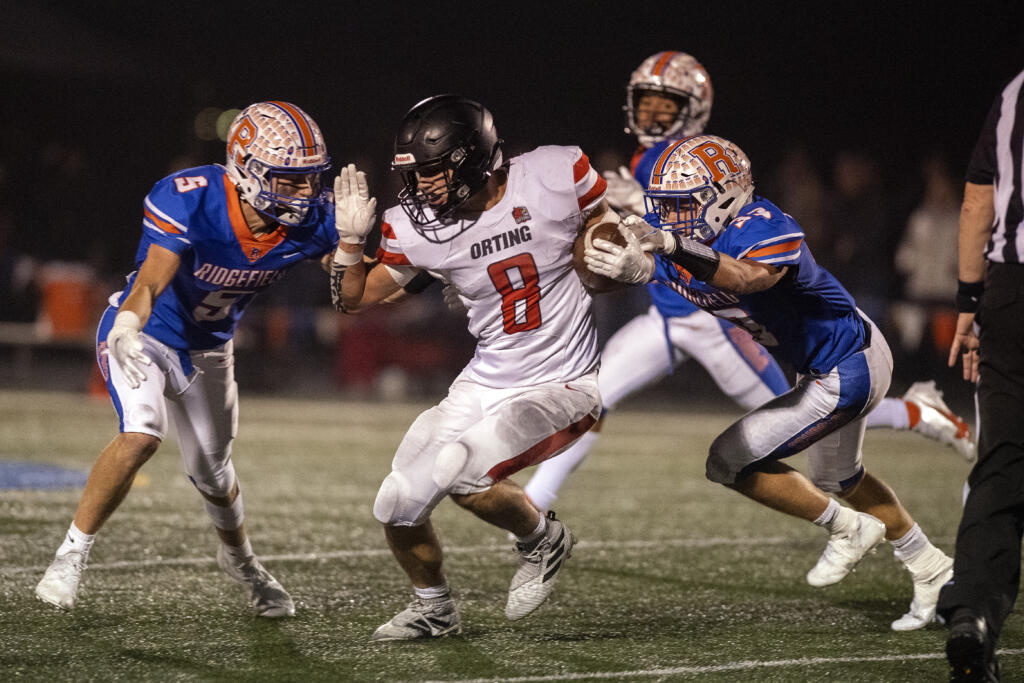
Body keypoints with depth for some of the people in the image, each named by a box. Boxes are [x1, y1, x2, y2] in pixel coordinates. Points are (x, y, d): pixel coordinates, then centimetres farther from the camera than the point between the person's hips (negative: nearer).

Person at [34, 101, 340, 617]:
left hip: (207, 349, 5)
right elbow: (149, 284, -43)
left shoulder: (309, 219, -19)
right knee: (142, 434, -29)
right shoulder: (190, 203, -33)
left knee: (212, 471, 17)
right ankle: (72, 554, -15)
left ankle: (239, 558, 48)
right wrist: (125, 333, -63)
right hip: (146, 334, -5)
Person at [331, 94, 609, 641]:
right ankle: (433, 606, 32)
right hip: (488, 381, 5)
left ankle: (543, 540, 5)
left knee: (463, 474, -26)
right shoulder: (416, 227, -8)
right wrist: (352, 241, -14)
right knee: (398, 505, 2)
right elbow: (354, 299, 2)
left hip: (565, 385, -5)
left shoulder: (555, 175, -16)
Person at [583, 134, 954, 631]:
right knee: (836, 478, 29)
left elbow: (747, 278, -52)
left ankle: (848, 529, 8)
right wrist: (629, 266, -35)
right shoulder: (685, 238, -7)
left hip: (846, 372, -10)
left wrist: (673, 247, -63)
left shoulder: (762, 229, -32)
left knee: (730, 462, -10)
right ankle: (930, 571, 46)